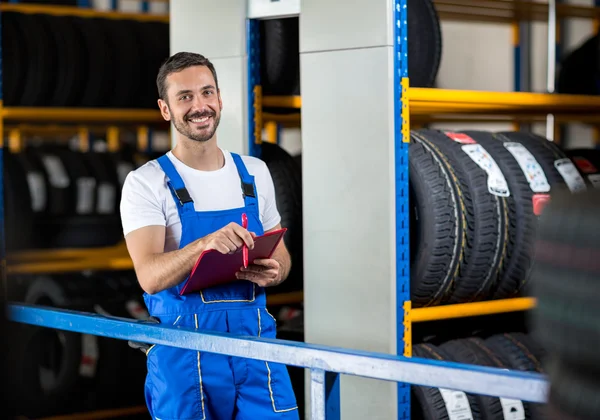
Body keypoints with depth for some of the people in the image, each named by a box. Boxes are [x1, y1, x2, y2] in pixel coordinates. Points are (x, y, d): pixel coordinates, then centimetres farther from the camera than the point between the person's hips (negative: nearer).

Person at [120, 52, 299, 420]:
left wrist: (272, 272, -6)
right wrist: (204, 244, -35)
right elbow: (149, 275, -17)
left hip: (255, 335, 3)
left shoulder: (254, 172, 9)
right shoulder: (146, 182, -4)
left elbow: (281, 255, 18)